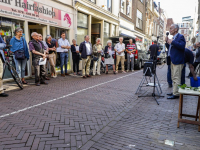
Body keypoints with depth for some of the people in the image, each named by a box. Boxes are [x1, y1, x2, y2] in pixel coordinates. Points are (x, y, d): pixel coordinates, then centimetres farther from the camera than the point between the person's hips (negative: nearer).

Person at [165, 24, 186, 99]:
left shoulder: (180, 37, -8)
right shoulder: (173, 38, 19)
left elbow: (182, 46, -23)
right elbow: (169, 48, 21)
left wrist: (172, 42, -21)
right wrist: (167, 42, 7)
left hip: (178, 61, -10)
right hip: (173, 61, 10)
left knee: (176, 78, -8)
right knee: (173, 78, 15)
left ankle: (176, 94, -4)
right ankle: (174, 92, 24)